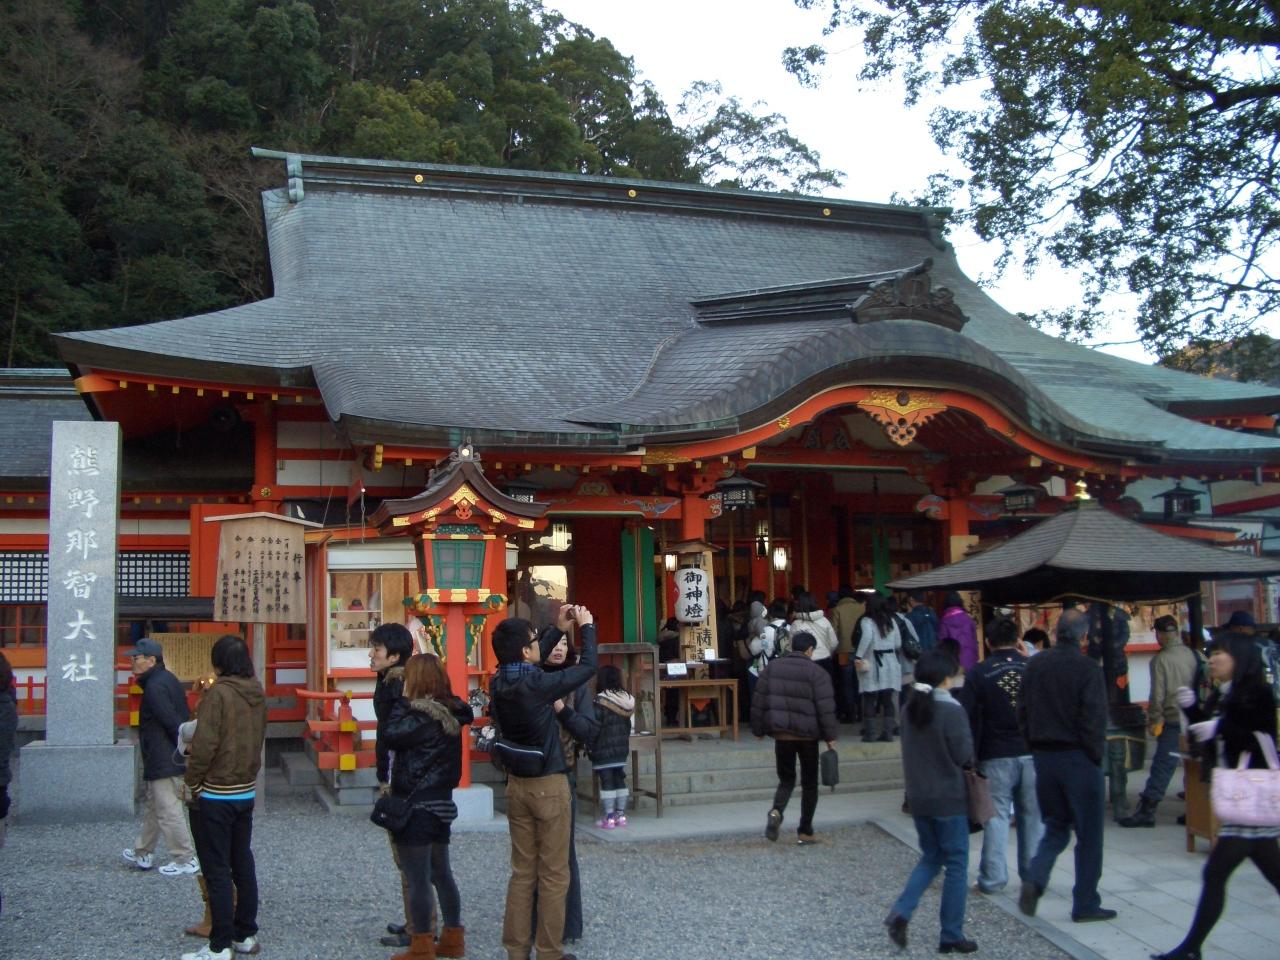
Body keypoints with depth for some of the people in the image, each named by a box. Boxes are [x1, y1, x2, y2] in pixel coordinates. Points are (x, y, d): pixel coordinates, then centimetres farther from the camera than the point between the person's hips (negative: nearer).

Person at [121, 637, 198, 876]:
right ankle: (143, 853, 34)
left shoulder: (155, 687, -18)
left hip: (163, 762, -11)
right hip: (173, 759, 11)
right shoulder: (168, 680, 13)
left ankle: (185, 860, 0)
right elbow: (184, 718, 16)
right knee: (154, 807, 22)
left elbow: (172, 722, -24)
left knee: (168, 811, -4)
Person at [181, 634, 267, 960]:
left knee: (217, 871, -1)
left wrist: (190, 783, -9)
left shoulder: (219, 693, -18)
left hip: (214, 795, -7)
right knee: (243, 863, 15)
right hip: (247, 790, 7)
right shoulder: (258, 694, 3)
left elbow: (205, 743, -20)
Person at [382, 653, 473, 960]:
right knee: (441, 875, 17)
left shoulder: (421, 717, -20)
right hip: (441, 804, 9)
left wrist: (399, 702, -12)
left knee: (417, 880, 0)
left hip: (416, 807, -8)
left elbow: (390, 736, -23)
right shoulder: (449, 714, 5)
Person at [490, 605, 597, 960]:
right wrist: (586, 626, 3)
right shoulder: (537, 685, -22)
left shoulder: (498, 684, -3)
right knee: (553, 875, 5)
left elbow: (530, 665, 16)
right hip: (549, 785, -6)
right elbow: (587, 666, -13)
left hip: (516, 784, 7)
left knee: (522, 871, 14)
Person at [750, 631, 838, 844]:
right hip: (808, 735, -2)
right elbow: (825, 707, -12)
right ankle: (805, 832, 13)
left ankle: (776, 811, -15)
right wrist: (830, 736, -4)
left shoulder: (772, 668, 3)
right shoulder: (817, 672, -8)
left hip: (781, 733, 3)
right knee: (809, 783, 11)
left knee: (786, 779, 14)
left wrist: (759, 729, 12)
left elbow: (759, 702, 4)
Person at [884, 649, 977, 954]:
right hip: (949, 799, -6)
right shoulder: (952, 710, -17)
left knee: (930, 857, 19)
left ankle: (901, 912, 1)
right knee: (956, 864, 6)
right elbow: (964, 755, -15)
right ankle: (951, 935, 10)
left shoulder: (909, 709, 3)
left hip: (918, 797, 6)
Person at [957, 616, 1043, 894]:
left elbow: (967, 715, -6)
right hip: (1032, 753, 2)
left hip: (996, 756, -2)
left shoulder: (978, 672, -6)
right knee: (1032, 814, 11)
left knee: (996, 815, 2)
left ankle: (993, 877, 1)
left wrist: (970, 756, -2)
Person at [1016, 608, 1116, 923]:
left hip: (1044, 757, 5)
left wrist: (1035, 748, 14)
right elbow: (1094, 720, -16)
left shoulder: (1035, 665, 4)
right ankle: (1085, 904, 13)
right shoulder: (1087, 669, -14)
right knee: (1088, 834, 7)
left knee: (1055, 827, 17)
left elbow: (1023, 712, 8)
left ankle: (1034, 880, -5)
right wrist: (1096, 755, -3)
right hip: (1078, 758, -5)